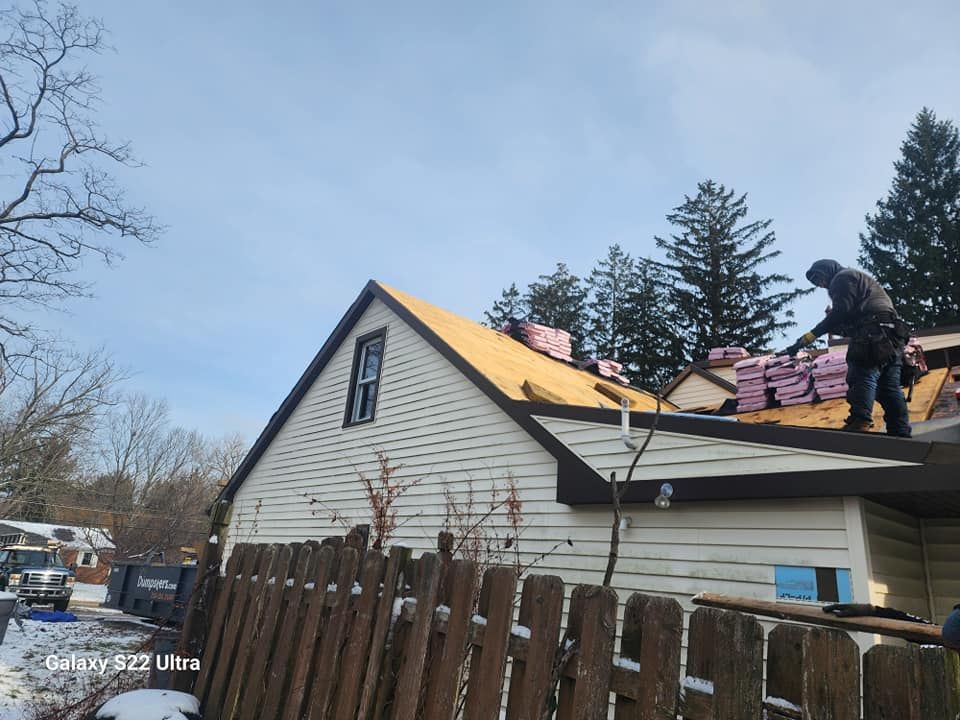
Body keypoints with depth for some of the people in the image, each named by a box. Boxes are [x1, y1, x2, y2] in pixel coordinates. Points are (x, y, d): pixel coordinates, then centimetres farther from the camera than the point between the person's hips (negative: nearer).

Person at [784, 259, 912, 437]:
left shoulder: (843, 277, 6)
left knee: (863, 376, -20)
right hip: (892, 337, 9)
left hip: (874, 334, -9)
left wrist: (810, 336, -11)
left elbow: (841, 312, -9)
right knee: (890, 388, 4)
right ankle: (900, 433, 0)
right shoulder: (860, 279, 37)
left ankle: (860, 421, -34)